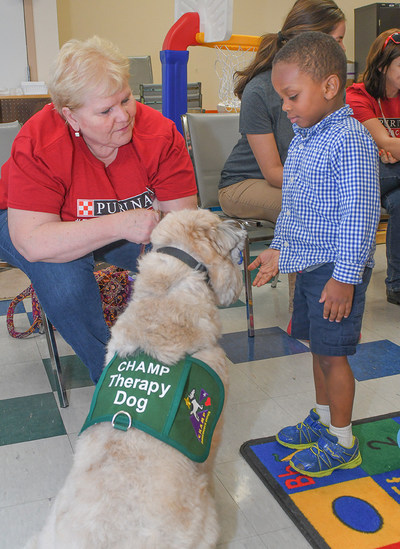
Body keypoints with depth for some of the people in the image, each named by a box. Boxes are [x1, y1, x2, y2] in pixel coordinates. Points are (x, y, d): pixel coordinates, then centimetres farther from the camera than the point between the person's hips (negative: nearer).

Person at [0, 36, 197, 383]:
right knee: (62, 271, -36)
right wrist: (120, 224, -47)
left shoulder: (159, 132, -22)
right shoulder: (38, 145, -31)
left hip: (123, 229, 3)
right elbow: (32, 242, -39)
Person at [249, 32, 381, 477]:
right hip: (307, 265, 8)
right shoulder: (302, 139, 10)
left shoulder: (350, 141, -18)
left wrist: (345, 277, -21)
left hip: (337, 271, -8)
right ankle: (323, 420, 37)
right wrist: (278, 248, 19)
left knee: (332, 353, 2)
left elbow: (359, 216, -21)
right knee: (318, 347, 19)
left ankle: (341, 444, 20)